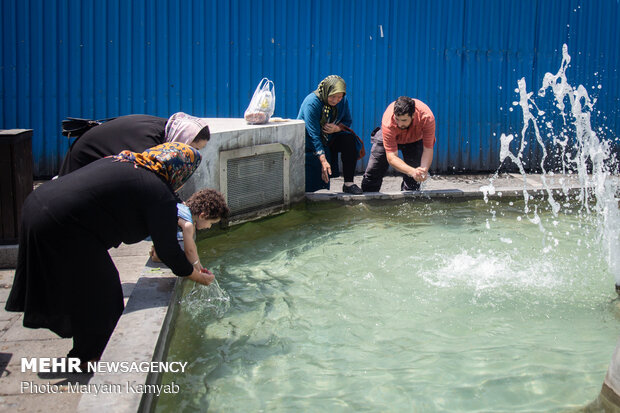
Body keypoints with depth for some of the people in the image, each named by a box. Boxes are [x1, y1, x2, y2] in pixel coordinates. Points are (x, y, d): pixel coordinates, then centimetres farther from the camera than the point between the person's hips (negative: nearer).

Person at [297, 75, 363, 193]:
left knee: (349, 139, -25)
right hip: (309, 143, -5)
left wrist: (337, 128, -20)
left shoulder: (343, 101, -9)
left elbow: (347, 121, 7)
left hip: (329, 139, 5)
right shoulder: (311, 102, -25)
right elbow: (314, 135, -29)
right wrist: (323, 161, -37)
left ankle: (348, 184, -22)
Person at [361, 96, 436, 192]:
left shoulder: (427, 118, -40)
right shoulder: (388, 122, -42)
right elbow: (391, 157, -41)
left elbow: (428, 150, -33)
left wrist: (423, 170, -52)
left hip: (415, 140, 0)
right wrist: (412, 171, -57)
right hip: (390, 137, 0)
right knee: (372, 174, -1)